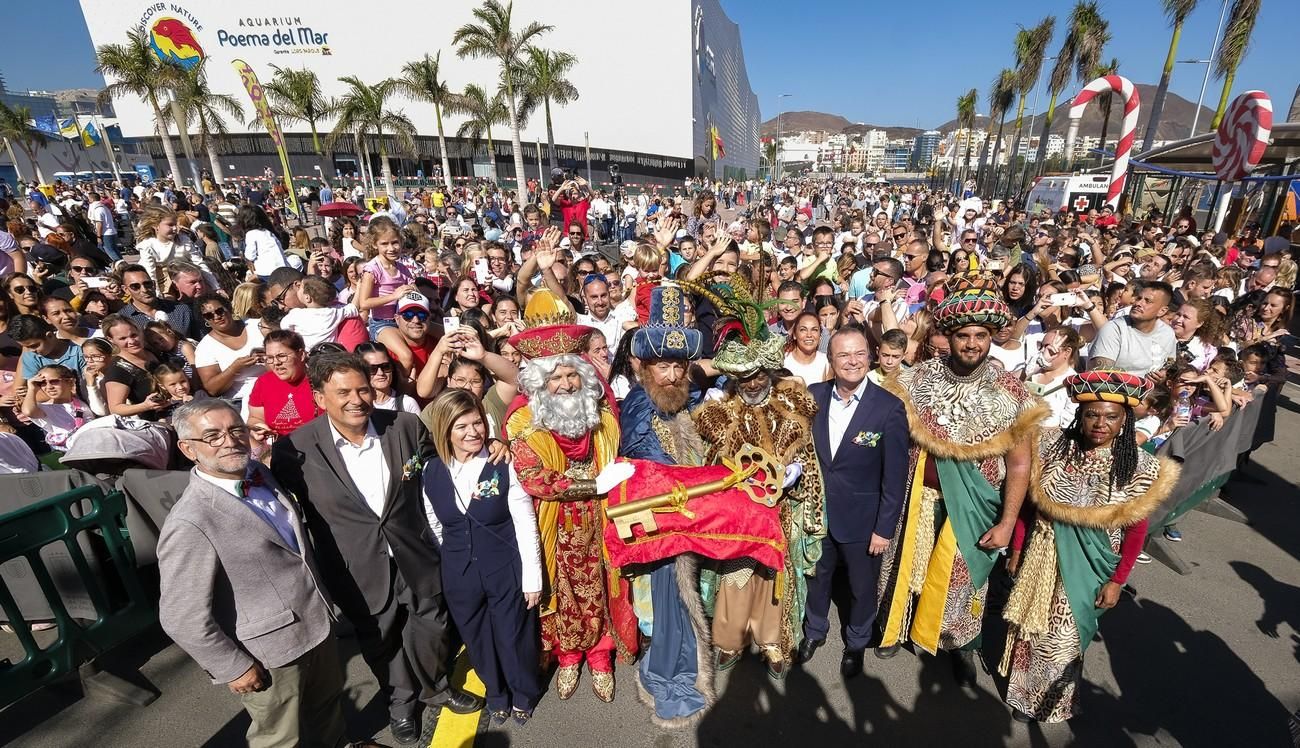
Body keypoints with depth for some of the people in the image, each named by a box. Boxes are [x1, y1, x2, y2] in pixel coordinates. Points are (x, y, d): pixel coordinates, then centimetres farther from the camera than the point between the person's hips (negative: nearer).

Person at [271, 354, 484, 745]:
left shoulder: (406, 426, -13)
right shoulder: (294, 449, -18)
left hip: (415, 555, 2)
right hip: (359, 570, -1)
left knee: (432, 626, 20)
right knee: (379, 640, 22)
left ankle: (433, 687, 50)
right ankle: (401, 702, 50)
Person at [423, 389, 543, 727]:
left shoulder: (504, 467, -17)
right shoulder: (431, 473, -6)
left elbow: (526, 526, -13)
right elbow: (435, 528, 7)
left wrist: (532, 579, -11)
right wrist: (454, 561, 10)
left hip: (508, 571, -3)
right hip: (459, 576, 3)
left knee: (514, 637, 14)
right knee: (478, 641, 21)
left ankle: (523, 694, 43)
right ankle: (496, 694, 49)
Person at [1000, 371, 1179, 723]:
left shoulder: (1139, 467, -14)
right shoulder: (1053, 443, -12)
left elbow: (1135, 531, -5)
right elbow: (1028, 501, -4)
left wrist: (1117, 581, -4)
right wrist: (1017, 548, 0)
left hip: (1088, 567, -1)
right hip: (1043, 556, 2)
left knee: (1061, 639, 13)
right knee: (1030, 627, 19)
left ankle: (1051, 701, 40)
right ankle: (1024, 694, 45)